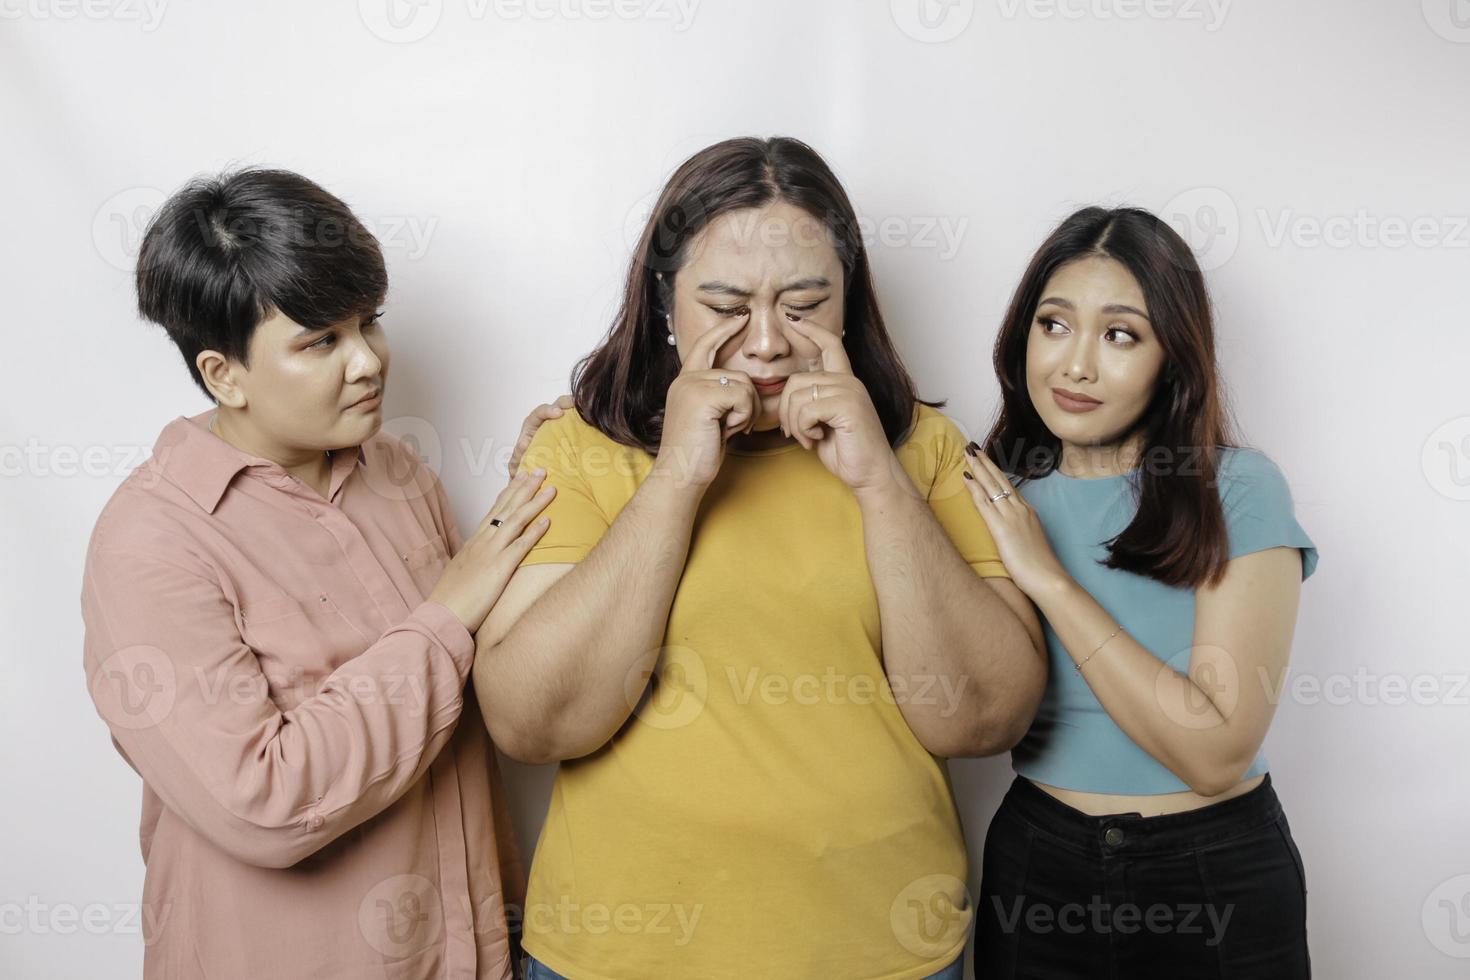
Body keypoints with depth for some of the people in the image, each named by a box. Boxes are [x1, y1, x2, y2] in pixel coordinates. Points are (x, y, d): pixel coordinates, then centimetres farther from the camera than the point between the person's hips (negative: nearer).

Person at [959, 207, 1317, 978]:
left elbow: (1216, 753, -19)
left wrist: (1048, 579, -20)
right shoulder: (998, 493, -1)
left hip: (1216, 879, -2)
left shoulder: (1237, 488, -11)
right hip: (1036, 866, 3)